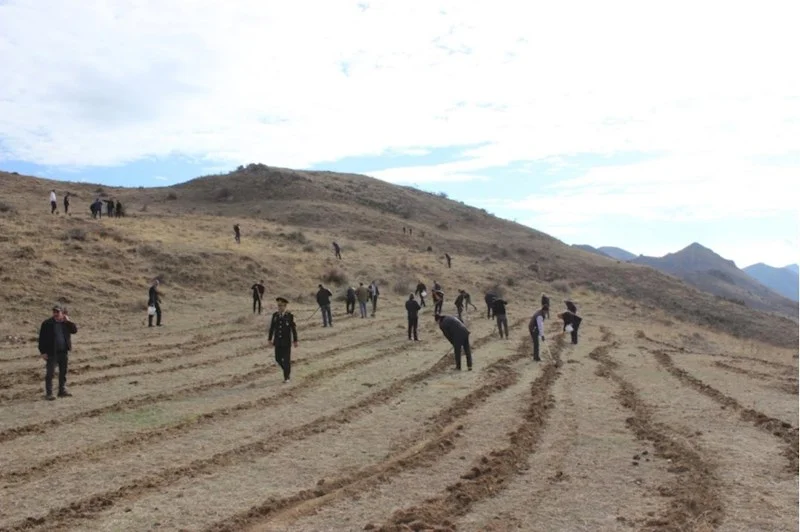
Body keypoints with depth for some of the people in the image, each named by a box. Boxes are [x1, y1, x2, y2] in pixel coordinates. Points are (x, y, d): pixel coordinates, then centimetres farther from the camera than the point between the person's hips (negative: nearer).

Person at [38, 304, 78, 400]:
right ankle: (48, 393, 4)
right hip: (51, 353, -4)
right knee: (50, 373, -1)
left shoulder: (66, 322, 6)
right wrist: (43, 352, -12)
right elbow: (42, 338, -7)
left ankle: (62, 391, 24)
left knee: (63, 372, 13)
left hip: (64, 352, 5)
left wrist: (68, 321, -12)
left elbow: (74, 330, -2)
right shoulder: (47, 323, -7)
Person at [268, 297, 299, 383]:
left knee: (286, 360, 0)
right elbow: (272, 327, 6)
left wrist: (295, 340, -7)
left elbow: (294, 329, -7)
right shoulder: (275, 315, -1)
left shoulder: (290, 316, -11)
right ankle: (287, 370, 32)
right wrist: (269, 339, 6)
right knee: (278, 359, 6)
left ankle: (286, 377, 12)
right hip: (277, 341, 4)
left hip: (287, 342, -3)